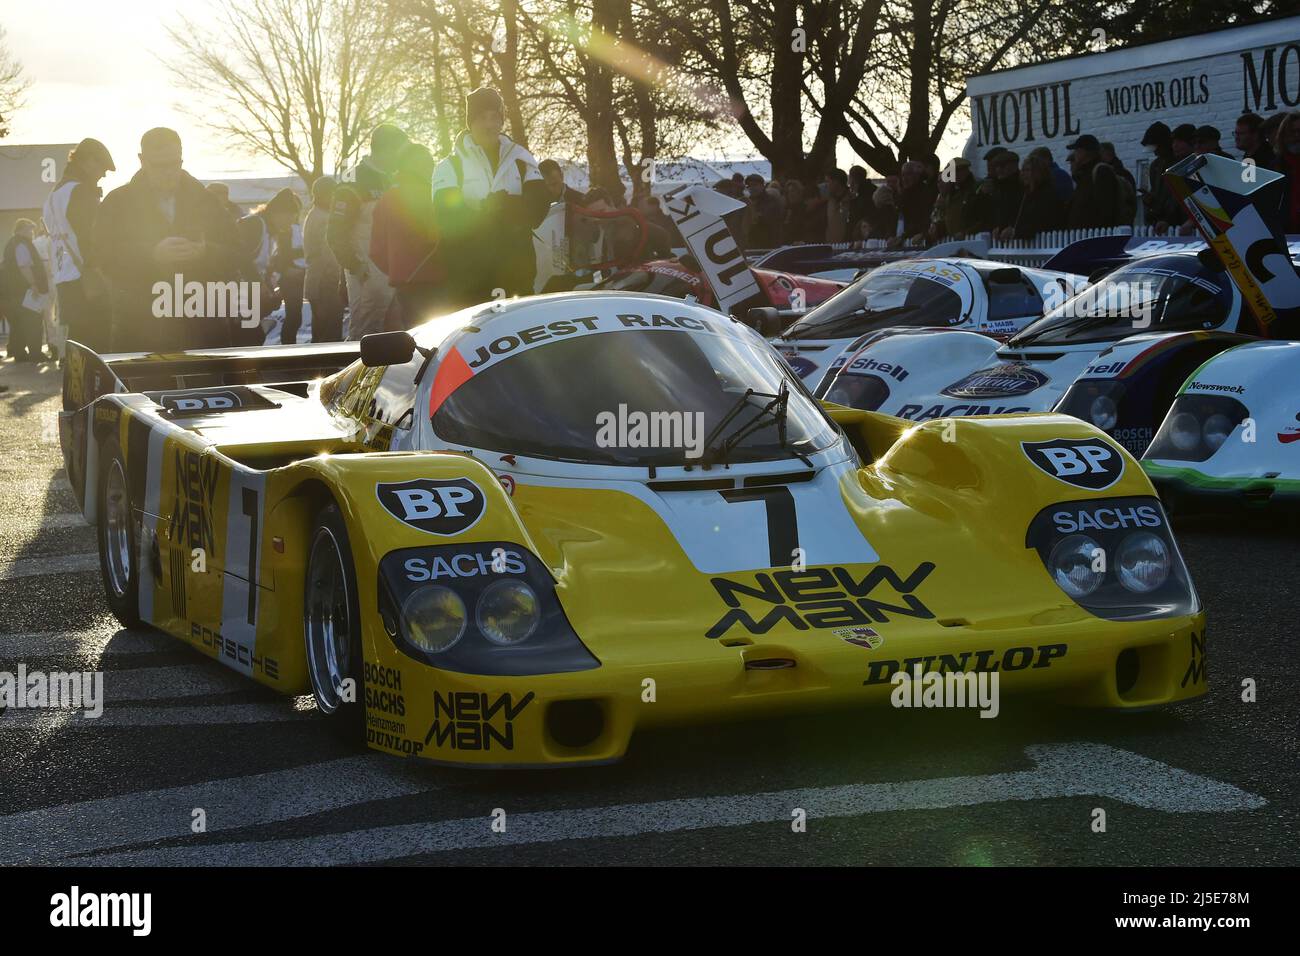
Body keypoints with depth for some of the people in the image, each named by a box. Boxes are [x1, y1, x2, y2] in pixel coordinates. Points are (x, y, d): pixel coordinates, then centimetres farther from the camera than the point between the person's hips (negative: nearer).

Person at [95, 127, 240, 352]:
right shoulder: (118, 202, 8)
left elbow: (233, 255, 8)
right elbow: (104, 255, -5)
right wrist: (154, 254, -19)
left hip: (202, 323, 2)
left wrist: (203, 252, -14)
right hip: (139, 325, -2)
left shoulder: (205, 201, 13)